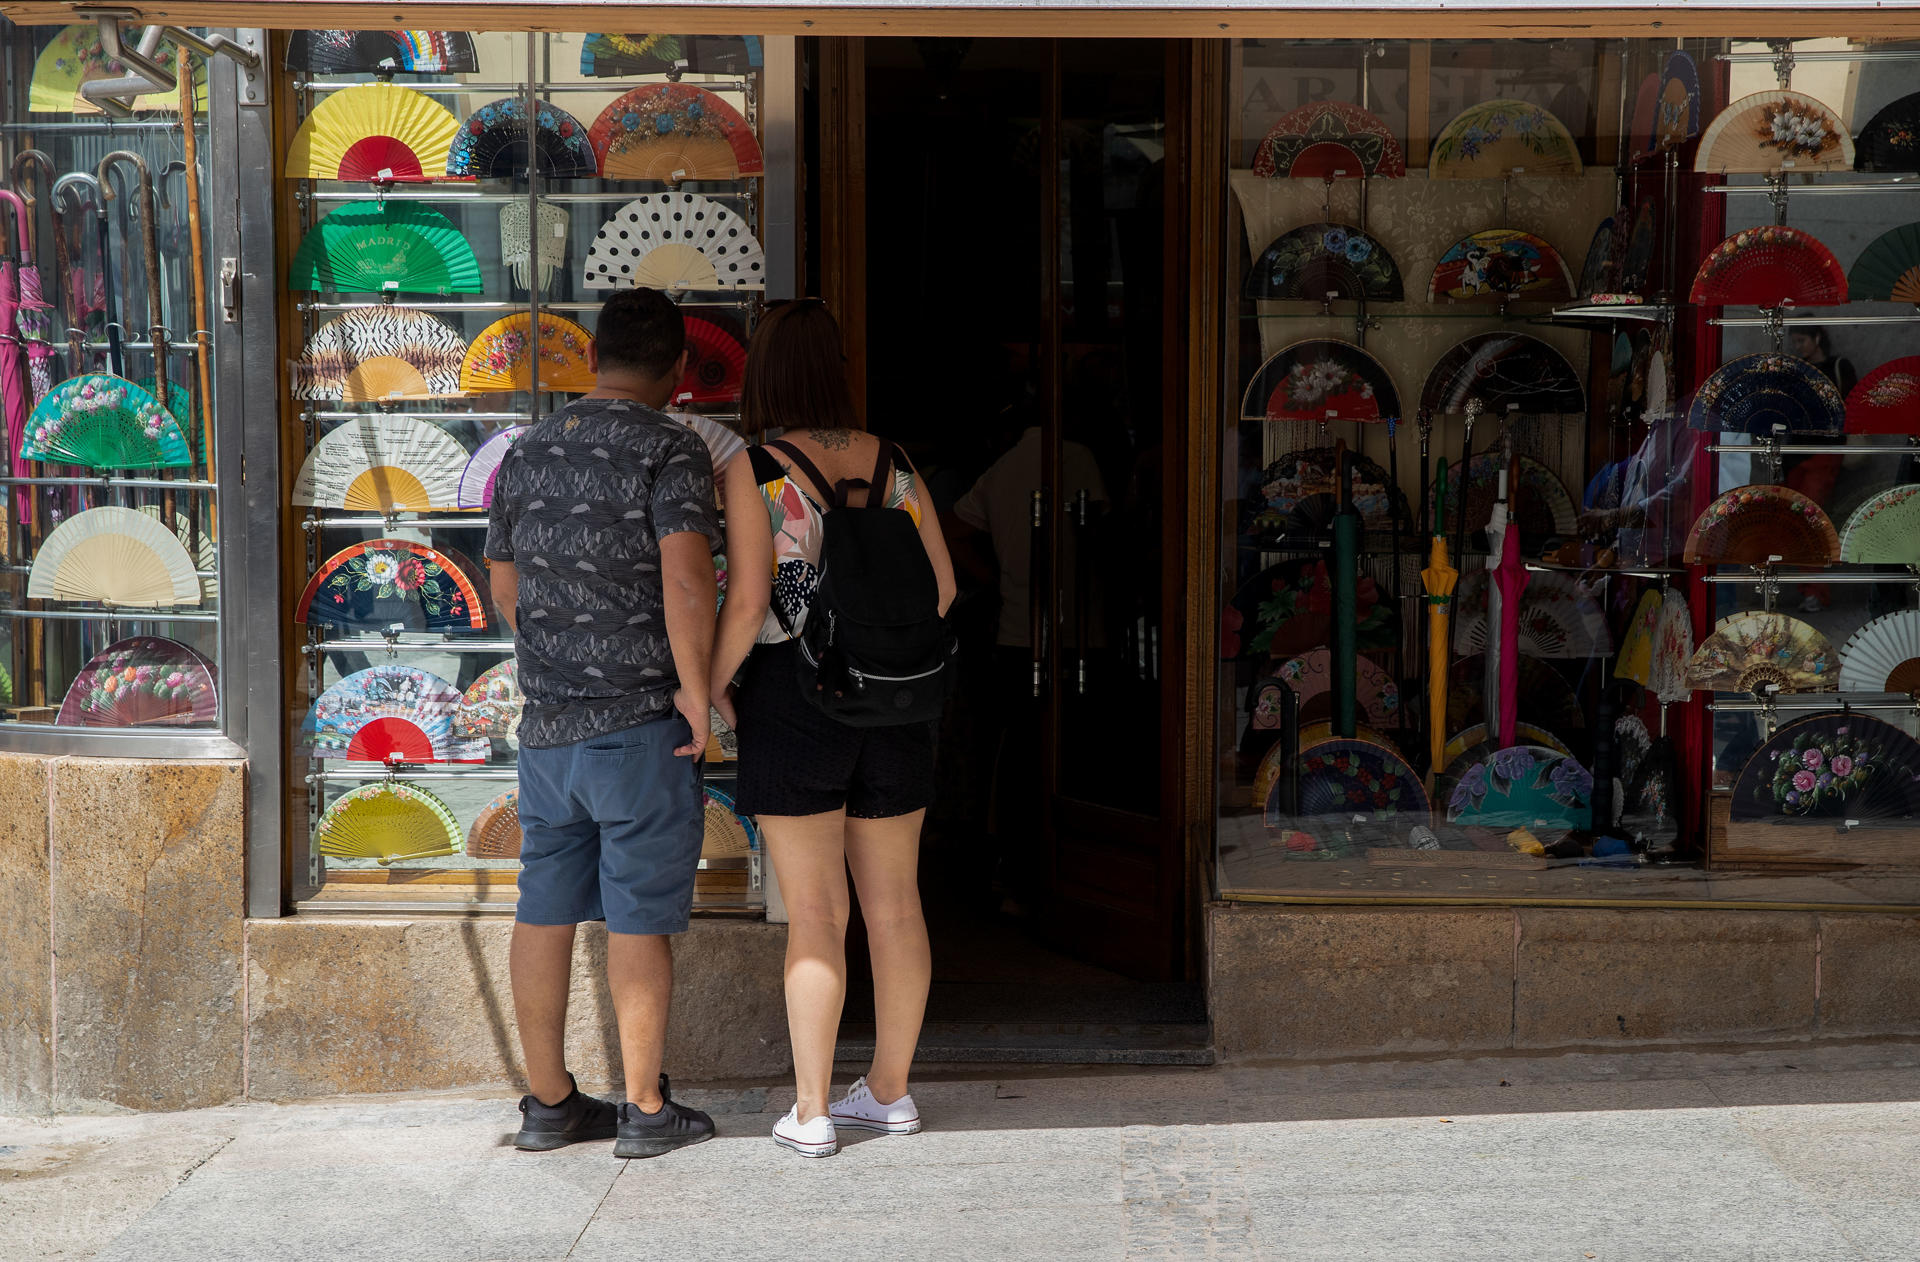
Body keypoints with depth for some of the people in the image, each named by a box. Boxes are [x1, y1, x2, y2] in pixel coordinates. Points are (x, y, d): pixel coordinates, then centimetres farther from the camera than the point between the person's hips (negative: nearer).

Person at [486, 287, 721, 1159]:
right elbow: (686, 579, -23)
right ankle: (645, 1110, 8)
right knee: (639, 918, 1)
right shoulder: (670, 451, -10)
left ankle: (548, 1102, 19)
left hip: (546, 720, 6)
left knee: (547, 910, 11)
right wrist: (695, 689, -15)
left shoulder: (526, 455, 10)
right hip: (641, 721, -6)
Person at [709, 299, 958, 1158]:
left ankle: (811, 1112, 4)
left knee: (815, 912, 0)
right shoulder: (892, 463, 4)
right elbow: (941, 586, 6)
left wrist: (710, 687, -1)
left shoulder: (755, 469, -9)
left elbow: (746, 603, -16)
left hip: (790, 701, -4)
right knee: (894, 903, 12)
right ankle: (890, 1091, 22)